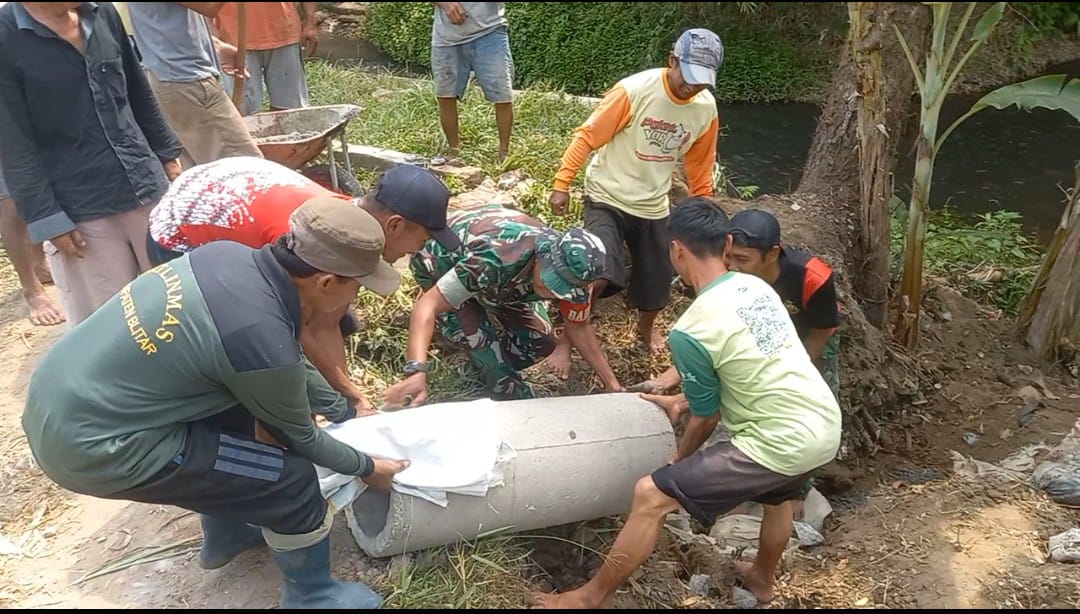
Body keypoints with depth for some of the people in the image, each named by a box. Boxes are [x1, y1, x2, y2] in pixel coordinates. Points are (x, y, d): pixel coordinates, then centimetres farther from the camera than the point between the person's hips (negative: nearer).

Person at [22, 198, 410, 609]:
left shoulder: (231, 256, -3)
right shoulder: (262, 340, -26)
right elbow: (299, 437, -5)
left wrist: (346, 413, 24)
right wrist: (366, 467, 12)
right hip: (90, 444, -9)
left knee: (235, 404, 24)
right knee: (291, 478, -5)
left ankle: (225, 536, 42)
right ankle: (311, 595, 21)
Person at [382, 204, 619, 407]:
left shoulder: (572, 273, -25)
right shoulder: (494, 261, -46)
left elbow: (579, 327, -8)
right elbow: (427, 305, -45)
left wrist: (614, 387, -10)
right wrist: (416, 372, -59)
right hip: (438, 262, -5)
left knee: (540, 343, -4)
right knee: (483, 344, -24)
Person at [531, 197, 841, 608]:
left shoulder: (690, 331, -17)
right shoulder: (756, 286, 5)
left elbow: (707, 418, -3)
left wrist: (679, 460, 17)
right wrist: (679, 398, 32)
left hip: (783, 443, -8)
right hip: (827, 426, 8)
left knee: (651, 496, -2)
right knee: (778, 492, 39)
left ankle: (591, 598, 14)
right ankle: (762, 579, 62)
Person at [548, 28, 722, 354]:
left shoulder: (707, 108, -5)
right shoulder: (634, 91, -21)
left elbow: (700, 164, 9)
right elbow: (588, 136, -15)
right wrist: (562, 183, -17)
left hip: (653, 207, 5)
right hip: (608, 198, -5)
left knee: (657, 280, 12)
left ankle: (646, 327, 47)